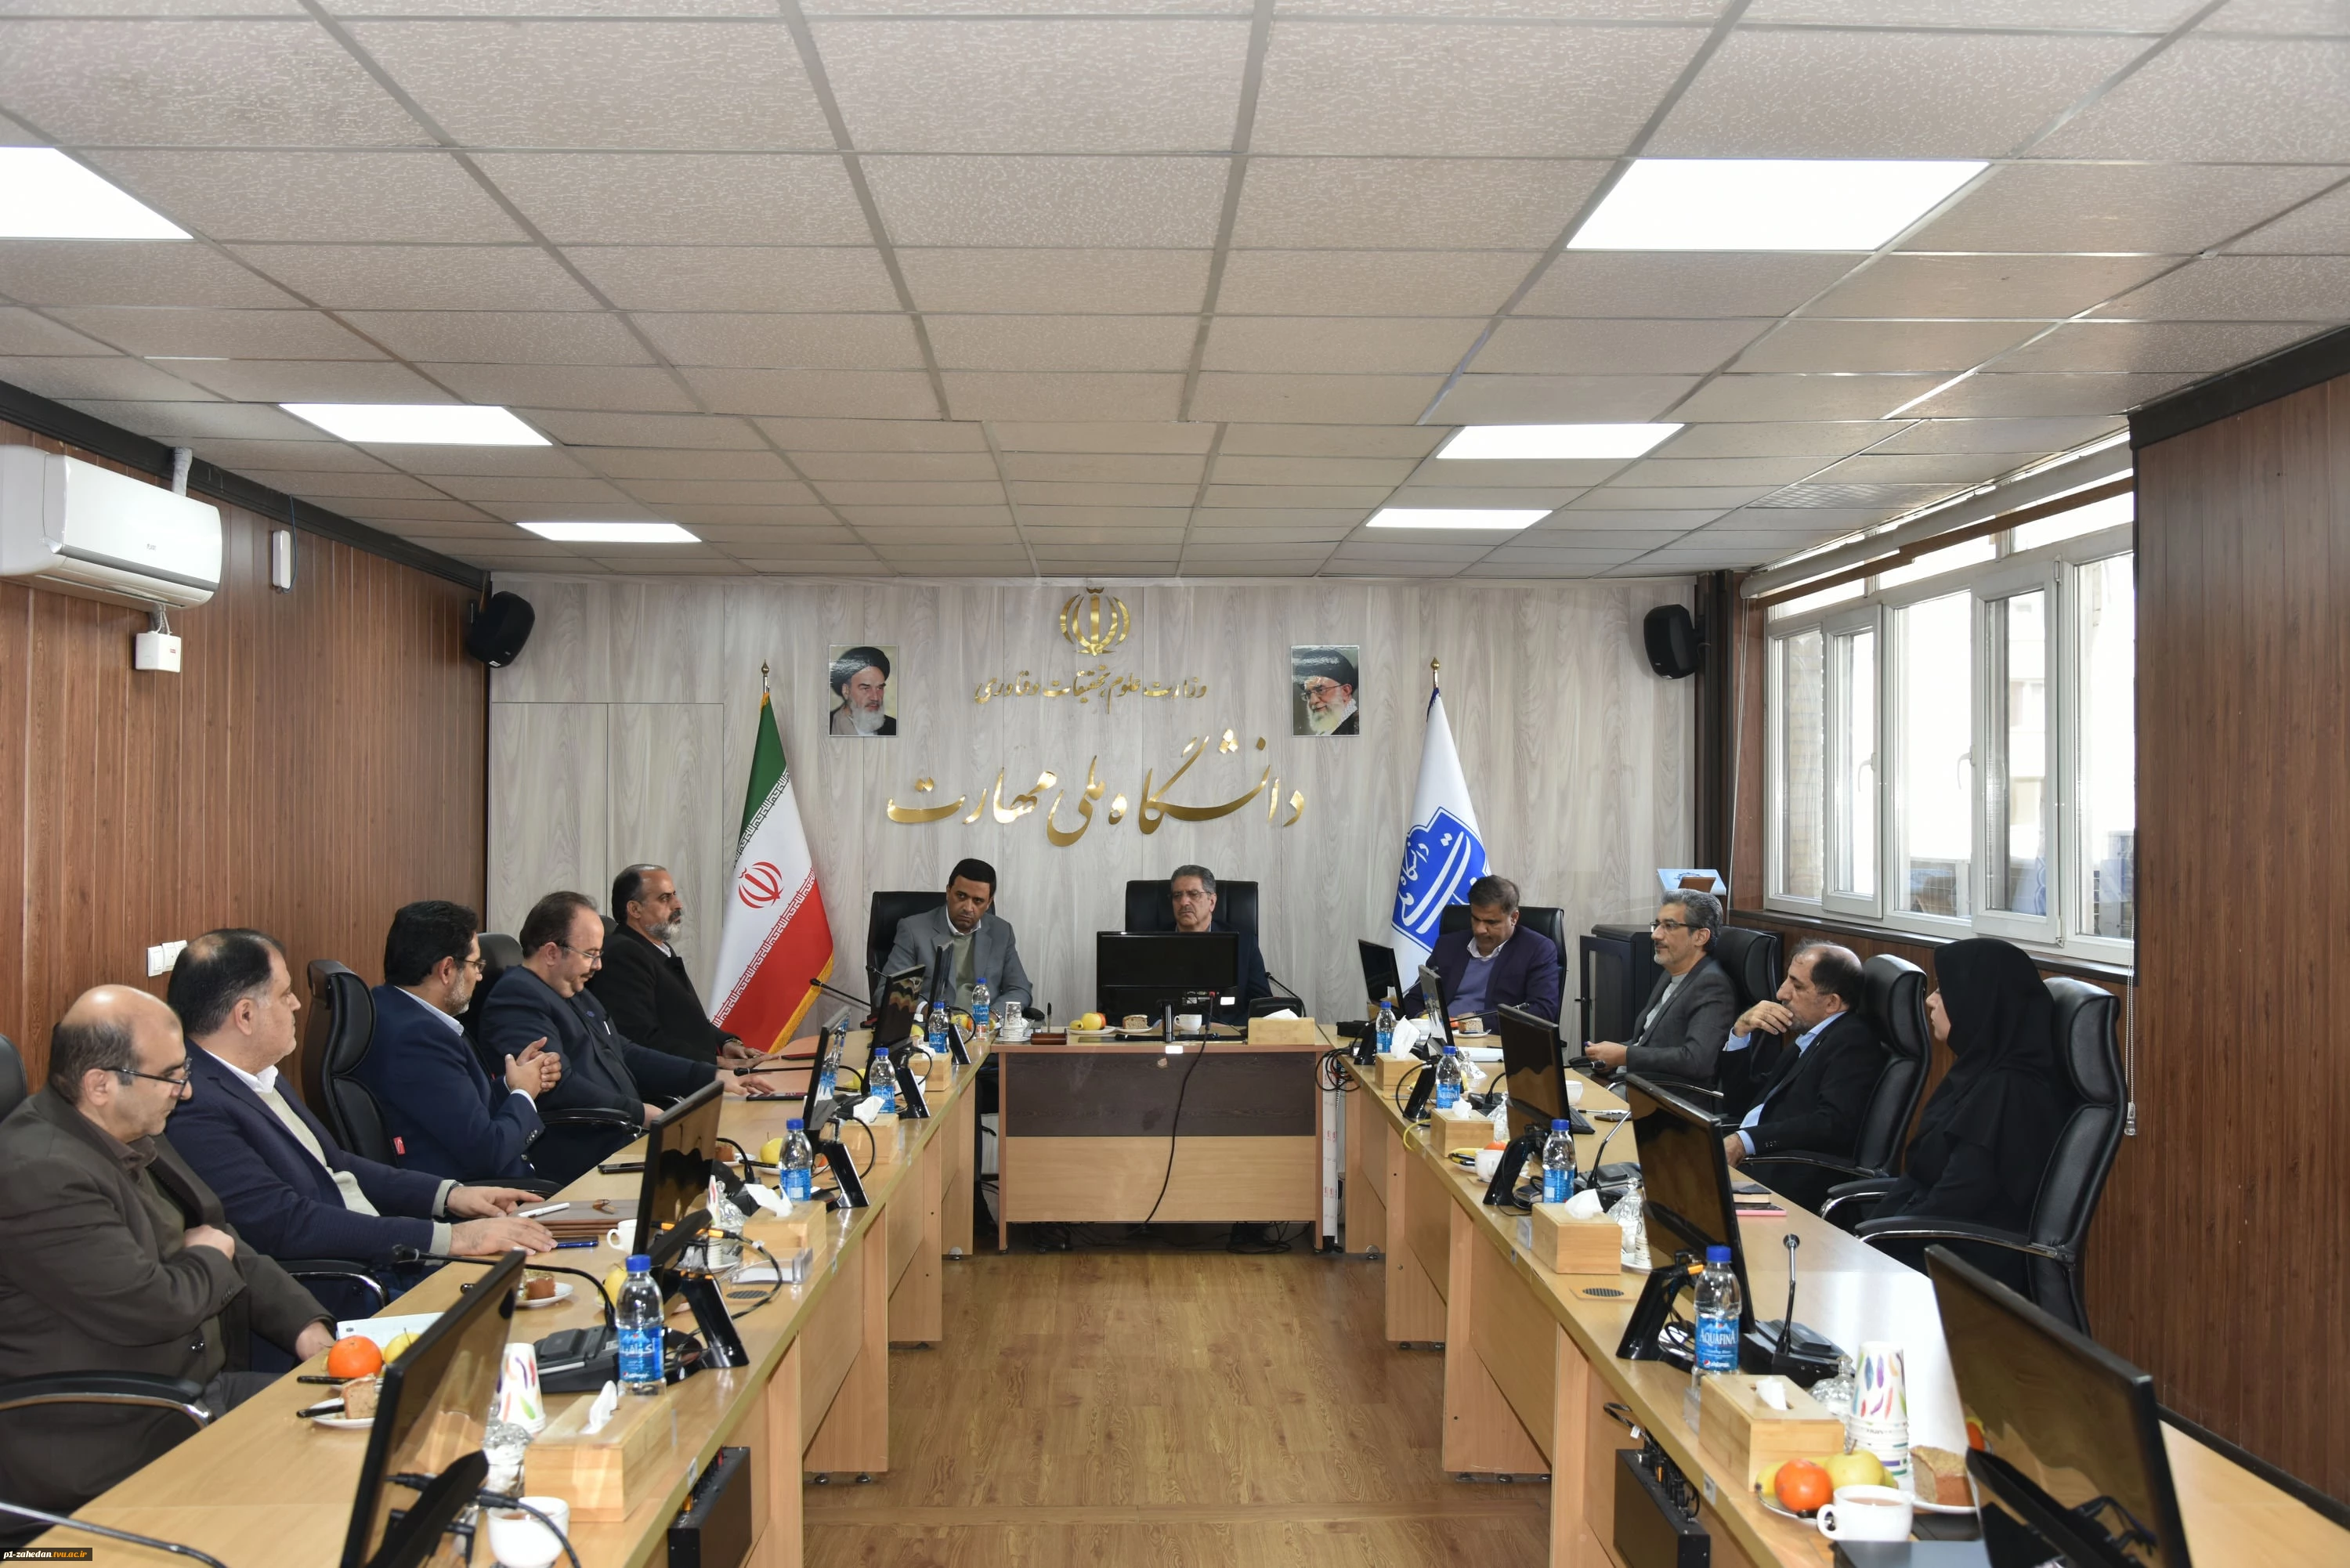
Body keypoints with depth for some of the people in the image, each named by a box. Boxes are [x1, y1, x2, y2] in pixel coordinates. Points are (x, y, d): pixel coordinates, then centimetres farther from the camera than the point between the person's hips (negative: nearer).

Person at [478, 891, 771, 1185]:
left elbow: (629, 1056, 28)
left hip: (625, 1137, 10)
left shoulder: (578, 996, 23)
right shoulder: (517, 998, -10)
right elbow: (558, 1087, -21)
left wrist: (712, 1077, 19)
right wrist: (638, 1112, -15)